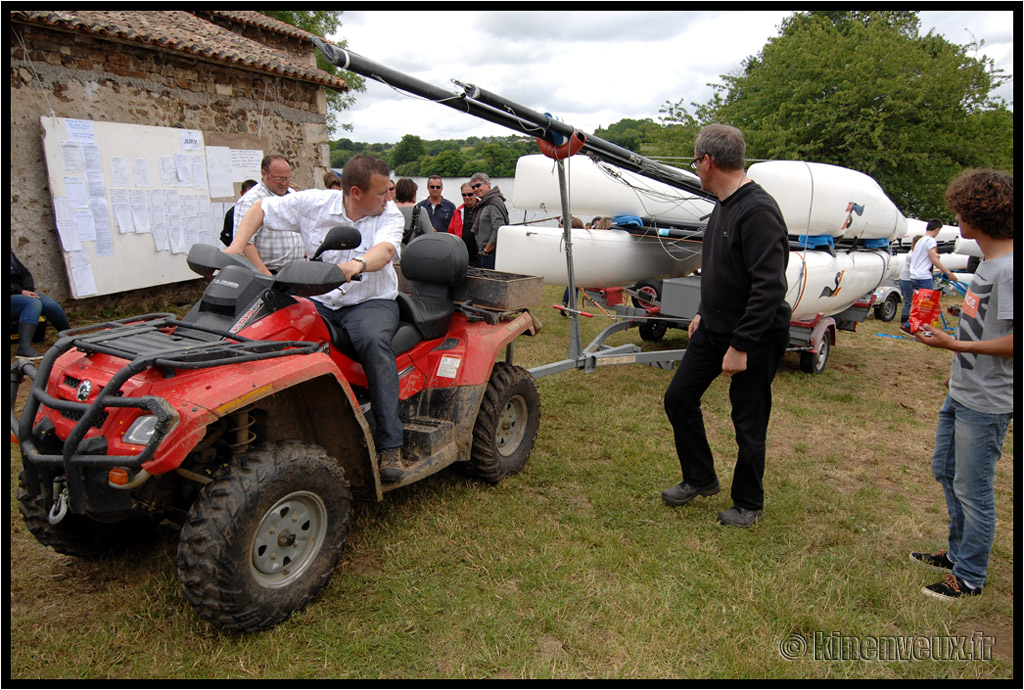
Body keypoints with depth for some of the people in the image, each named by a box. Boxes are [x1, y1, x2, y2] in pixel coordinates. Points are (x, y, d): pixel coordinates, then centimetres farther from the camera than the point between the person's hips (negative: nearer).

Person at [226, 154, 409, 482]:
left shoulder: (390, 215, -2)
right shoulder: (313, 203, 1)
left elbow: (384, 250, -24)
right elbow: (260, 208, 11)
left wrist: (356, 265, -47)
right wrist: (236, 246, -6)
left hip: (371, 301, -2)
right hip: (319, 302, 3)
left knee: (373, 341, -36)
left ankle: (390, 444, -33)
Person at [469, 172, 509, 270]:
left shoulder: (495, 202, -12)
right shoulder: (483, 204, 20)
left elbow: (498, 230, -21)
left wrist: (486, 250, -14)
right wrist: (481, 249, 17)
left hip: (492, 253, -10)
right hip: (485, 253, 10)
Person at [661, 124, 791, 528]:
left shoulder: (758, 211, -23)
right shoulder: (723, 206, 8)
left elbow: (770, 287, -27)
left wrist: (741, 346, -27)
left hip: (755, 338, -9)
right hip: (714, 329, 9)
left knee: (749, 424, 5)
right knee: (679, 398, 12)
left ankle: (748, 504, 26)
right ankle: (700, 479, 29)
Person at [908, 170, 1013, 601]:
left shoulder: (1008, 270, -21)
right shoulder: (988, 263, 8)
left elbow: (1014, 342, -25)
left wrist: (955, 345, -25)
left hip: (986, 404, -10)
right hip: (962, 393, 10)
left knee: (972, 489, 3)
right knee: (945, 470, 21)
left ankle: (969, 577, 20)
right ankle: (959, 553, 39)